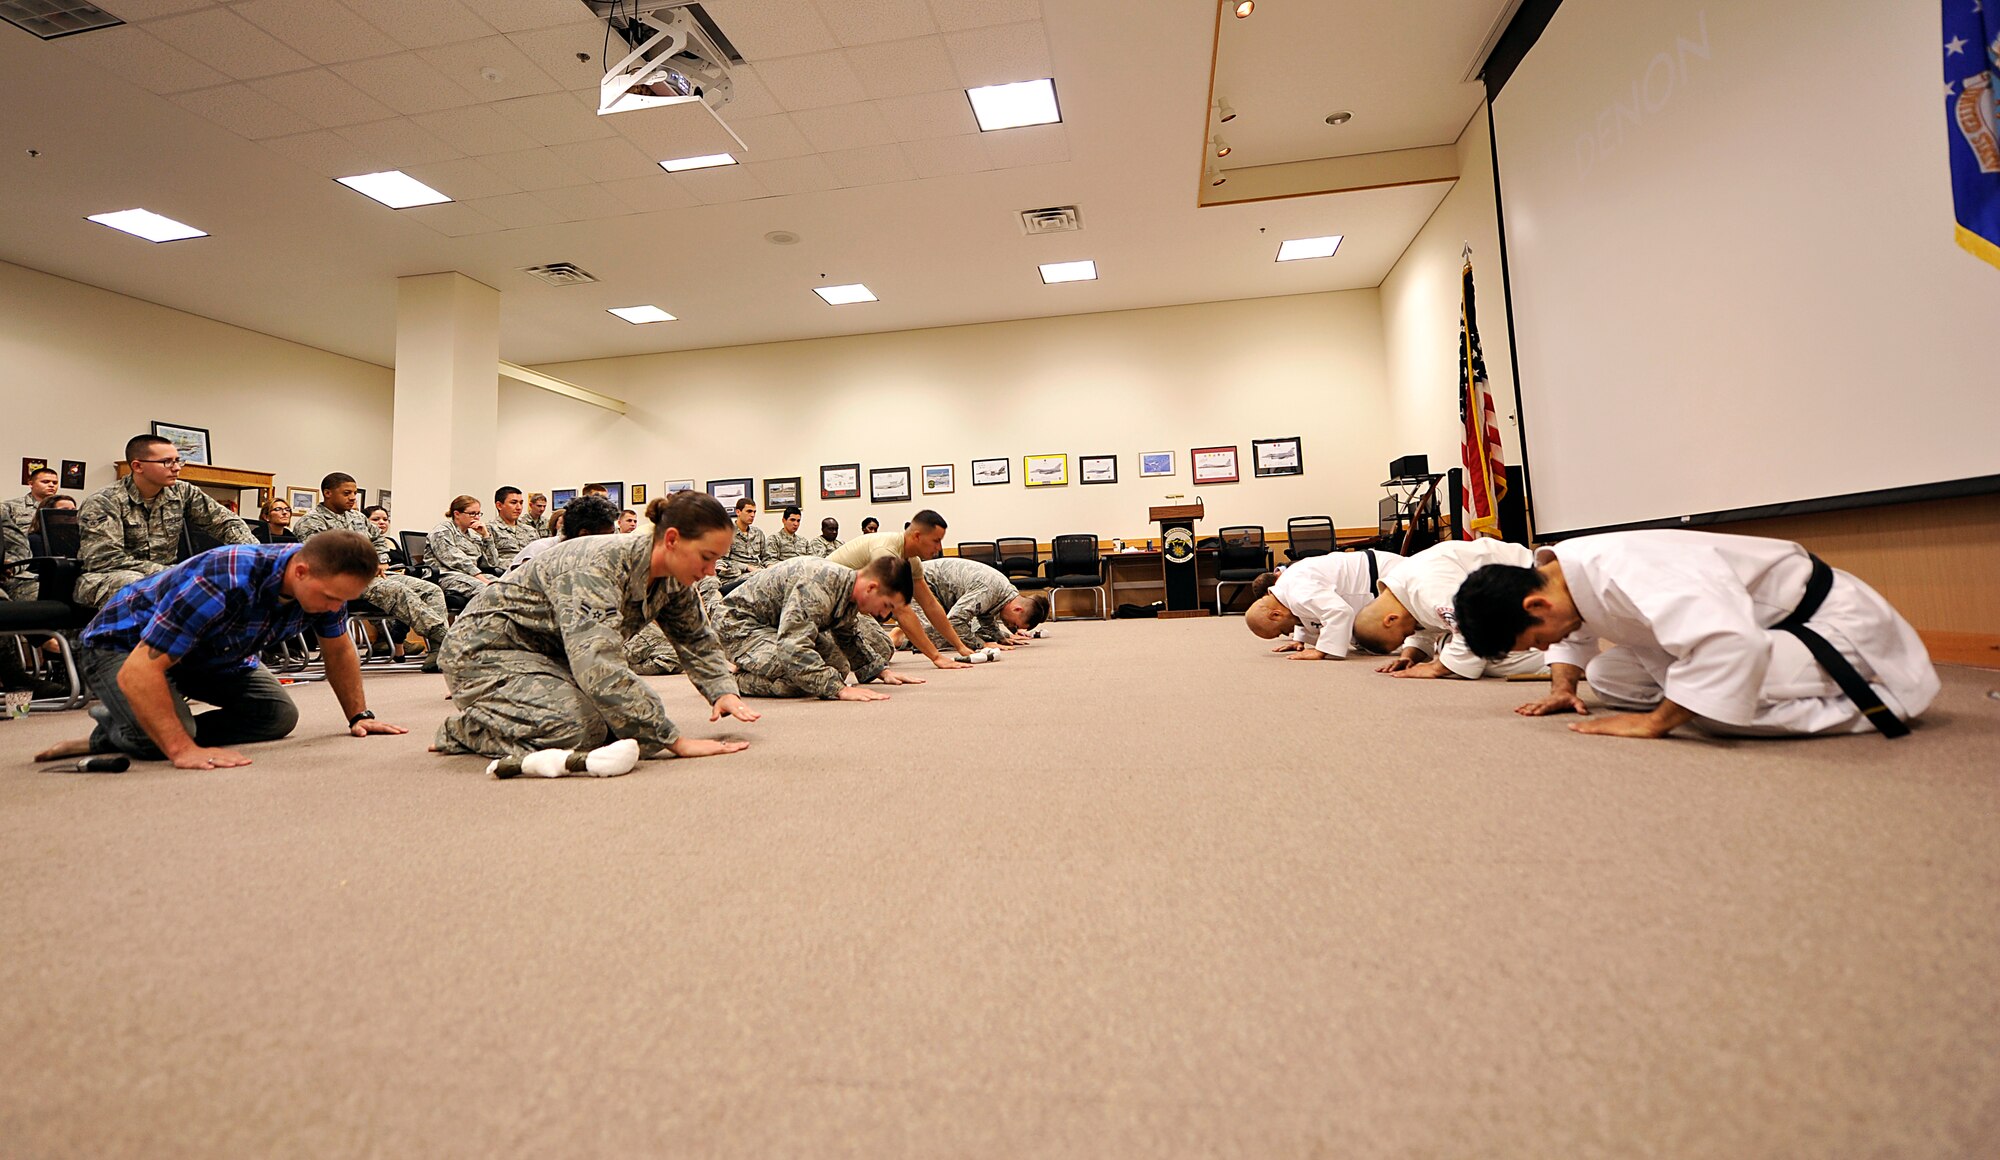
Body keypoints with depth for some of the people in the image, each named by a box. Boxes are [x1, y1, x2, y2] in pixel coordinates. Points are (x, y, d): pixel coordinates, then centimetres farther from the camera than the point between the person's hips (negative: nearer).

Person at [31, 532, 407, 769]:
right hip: (123, 643, -7)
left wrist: (359, 716, -4)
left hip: (210, 652, 7)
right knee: (168, 739, -31)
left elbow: (339, 651, -3)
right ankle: (114, 730, 6)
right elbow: (138, 673, -40)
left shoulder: (324, 581, -20)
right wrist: (184, 751, -44)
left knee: (279, 713, -8)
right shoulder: (224, 582, -41)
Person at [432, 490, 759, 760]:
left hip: (551, 655, 9)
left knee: (630, 712, -5)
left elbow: (697, 638, 8)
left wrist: (724, 691, -12)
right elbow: (600, 666, -43)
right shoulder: (599, 565, -32)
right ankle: (464, 729, -2)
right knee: (581, 727, -29)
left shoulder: (672, 580, -6)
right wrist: (675, 740, -44)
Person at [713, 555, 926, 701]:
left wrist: (883, 671, 7)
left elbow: (850, 638, 17)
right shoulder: (818, 587, -35)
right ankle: (735, 679, -7)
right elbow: (793, 646, -45)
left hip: (776, 623, 10)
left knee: (837, 667, 7)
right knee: (797, 679, -31)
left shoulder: (849, 590, -2)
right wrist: (840, 689, -48)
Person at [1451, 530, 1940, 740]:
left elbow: (1728, 643, -49)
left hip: (1832, 619, -9)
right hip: (1754, 624, 9)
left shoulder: (1623, 571, -37)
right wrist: (1563, 687, -2)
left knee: (1721, 694, -34)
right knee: (1606, 677, 0)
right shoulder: (1558, 569, -8)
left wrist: (1654, 721, -37)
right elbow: (1576, 634, 15)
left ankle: (1872, 705, -7)